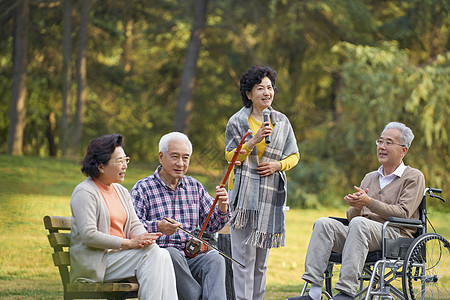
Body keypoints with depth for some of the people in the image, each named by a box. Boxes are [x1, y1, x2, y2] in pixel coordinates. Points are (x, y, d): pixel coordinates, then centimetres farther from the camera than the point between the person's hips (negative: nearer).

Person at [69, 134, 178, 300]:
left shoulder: (121, 191, 20)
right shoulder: (85, 193, -8)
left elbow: (134, 224, 16)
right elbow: (89, 236, -18)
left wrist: (144, 237, -11)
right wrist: (129, 243, -19)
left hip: (120, 255, 8)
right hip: (95, 261, -7)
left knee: (162, 254, -21)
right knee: (151, 254, -26)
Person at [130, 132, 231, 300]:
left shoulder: (195, 187, 20)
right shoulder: (143, 189, 4)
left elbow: (211, 226, 18)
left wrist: (222, 207, -4)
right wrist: (158, 227, -28)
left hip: (193, 258, 4)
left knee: (215, 258, -28)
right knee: (173, 254, -37)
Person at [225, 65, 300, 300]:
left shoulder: (281, 121, 11)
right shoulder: (237, 121, 1)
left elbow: (294, 155, 14)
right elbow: (230, 156, -3)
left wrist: (278, 165, -6)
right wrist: (253, 141, -16)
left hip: (271, 192, 4)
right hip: (244, 192, -4)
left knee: (262, 257, 7)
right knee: (244, 254, -10)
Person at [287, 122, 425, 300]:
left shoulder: (414, 177, 8)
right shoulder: (369, 178, 27)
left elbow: (403, 213, -6)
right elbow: (351, 216, 20)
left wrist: (369, 202, -15)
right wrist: (356, 207, -5)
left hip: (395, 234, -6)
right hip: (363, 232, 6)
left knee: (359, 223, -36)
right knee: (324, 223, -20)